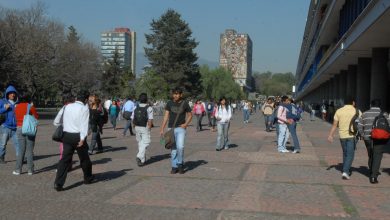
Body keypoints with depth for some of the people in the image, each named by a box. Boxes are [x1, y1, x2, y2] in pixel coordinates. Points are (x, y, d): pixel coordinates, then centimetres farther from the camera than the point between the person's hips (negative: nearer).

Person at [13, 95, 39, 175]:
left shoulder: (17, 107, 6)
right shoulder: (30, 107, -4)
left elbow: (16, 117, 11)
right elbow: (36, 117, 0)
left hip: (20, 128, 3)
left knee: (21, 150, 8)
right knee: (30, 150, 2)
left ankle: (18, 170, 5)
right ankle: (30, 170, 3)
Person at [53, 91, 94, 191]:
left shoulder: (67, 107, 10)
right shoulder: (84, 108, -5)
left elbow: (56, 122, 12)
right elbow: (84, 124, -17)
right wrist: (82, 139, -20)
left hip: (66, 135, 4)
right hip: (78, 136, -4)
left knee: (65, 159, 4)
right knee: (84, 158, 15)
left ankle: (58, 183, -6)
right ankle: (88, 178, 34)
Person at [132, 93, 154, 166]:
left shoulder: (136, 108, 4)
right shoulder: (149, 108, -9)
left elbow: (132, 118, 7)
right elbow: (150, 120, -15)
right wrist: (149, 127, -5)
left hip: (137, 127, 5)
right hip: (145, 128, -5)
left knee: (140, 142, 18)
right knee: (145, 143, -1)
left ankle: (142, 158, 27)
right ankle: (140, 157, -19)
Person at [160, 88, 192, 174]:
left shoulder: (185, 104, 0)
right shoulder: (170, 103, 4)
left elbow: (190, 115, 10)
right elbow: (166, 116, 6)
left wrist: (186, 124, -6)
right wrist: (162, 129, 2)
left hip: (181, 128, -2)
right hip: (171, 128, 2)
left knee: (180, 146, -17)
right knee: (173, 149, 5)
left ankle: (180, 164, 5)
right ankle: (174, 167, 16)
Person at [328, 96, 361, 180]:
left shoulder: (339, 111, 3)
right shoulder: (356, 111, -3)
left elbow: (334, 124, 1)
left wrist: (330, 135, 4)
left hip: (342, 135, 3)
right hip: (352, 135, -3)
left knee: (345, 153, 19)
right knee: (350, 154, -2)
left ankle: (346, 170, 27)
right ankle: (345, 172, -14)